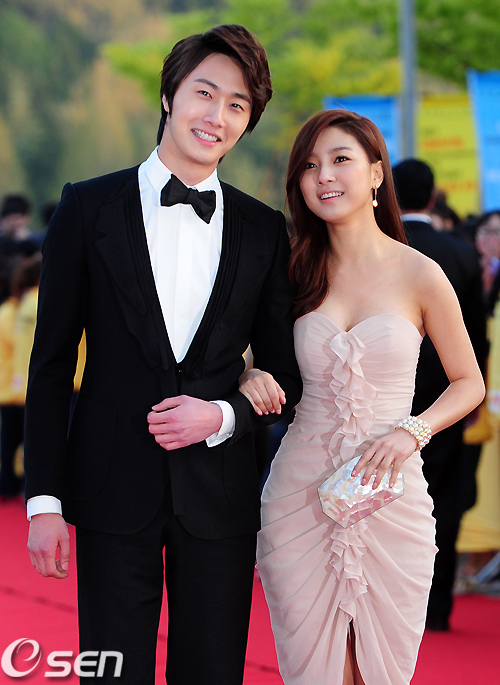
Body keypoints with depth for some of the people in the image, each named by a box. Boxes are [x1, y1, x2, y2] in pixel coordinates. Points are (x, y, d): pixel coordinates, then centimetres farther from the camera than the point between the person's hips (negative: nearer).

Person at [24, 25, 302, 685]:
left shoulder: (264, 229, 7)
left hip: (219, 500, 2)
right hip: (115, 495, -2)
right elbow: (51, 365, 1)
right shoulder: (89, 208, 1)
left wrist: (224, 415, -10)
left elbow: (286, 374, 12)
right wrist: (44, 500, -5)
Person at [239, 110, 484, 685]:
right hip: (301, 493, 2)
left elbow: (469, 384, 6)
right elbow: (272, 364, 17)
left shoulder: (419, 276, -3)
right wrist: (253, 378, -7)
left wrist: (412, 432, -11)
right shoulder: (296, 273, 5)